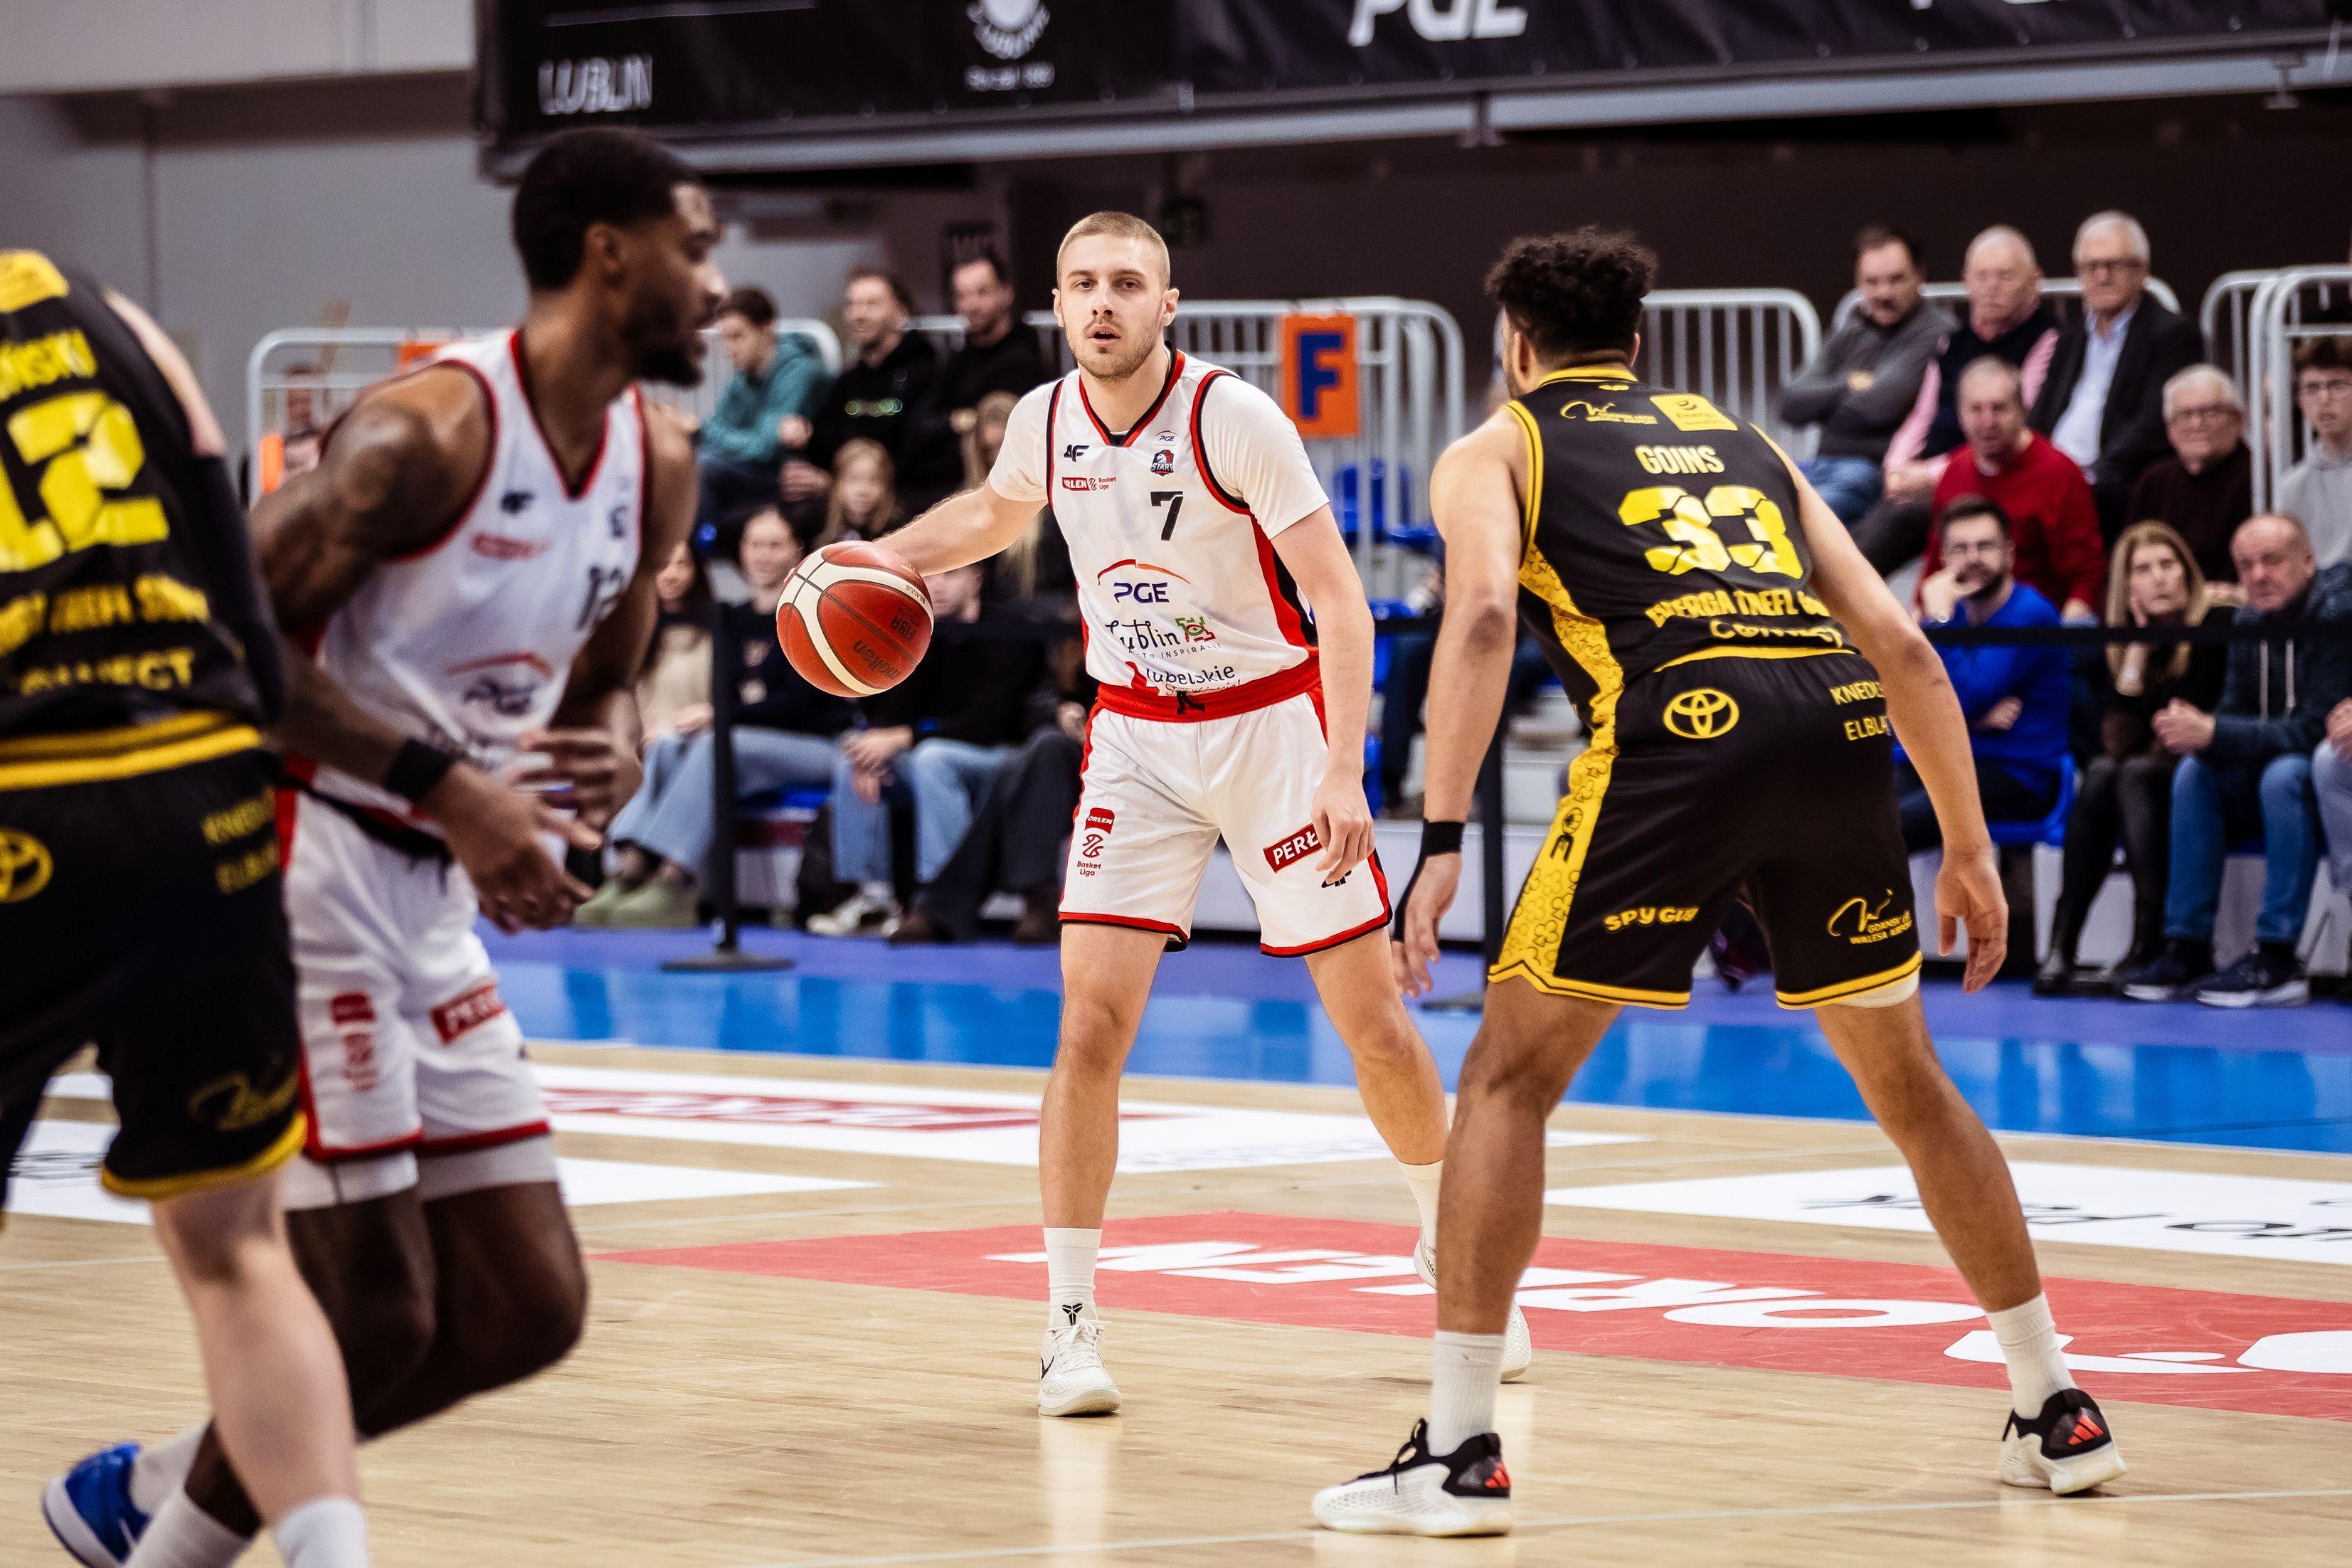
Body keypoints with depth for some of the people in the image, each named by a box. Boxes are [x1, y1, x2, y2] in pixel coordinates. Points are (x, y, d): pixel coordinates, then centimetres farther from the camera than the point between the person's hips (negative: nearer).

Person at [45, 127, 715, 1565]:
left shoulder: (657, 466, 8)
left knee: (531, 1314, 8)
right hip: (303, 870, -9)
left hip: (434, 902, 9)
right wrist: (446, 783, -26)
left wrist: (615, 756, -3)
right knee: (376, 1316, -8)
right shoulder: (428, 431, -18)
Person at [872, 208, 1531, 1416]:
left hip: (1272, 722, -3)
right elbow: (994, 514, 21)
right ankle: (1069, 1326, -4)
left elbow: (1341, 600, -17)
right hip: (1137, 738, 3)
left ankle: (1452, 1254, 26)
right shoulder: (1046, 422, -5)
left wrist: (1342, 772, -24)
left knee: (1373, 1021, 2)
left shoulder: (1235, 419, -19)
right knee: (1092, 1024, -11)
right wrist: (877, 558, 4)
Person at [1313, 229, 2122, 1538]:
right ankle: (2059, 1413, 28)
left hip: (1687, 724, -4)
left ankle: (1460, 1454, 0)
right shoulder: (1744, 441, 32)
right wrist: (1971, 849, 27)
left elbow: (1485, 617, -2)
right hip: (1842, 722, 4)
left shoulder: (1494, 451, 20)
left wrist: (1443, 841, -7)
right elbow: (1901, 646, 23)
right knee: (1907, 1077, 23)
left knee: (1512, 1075, 7)